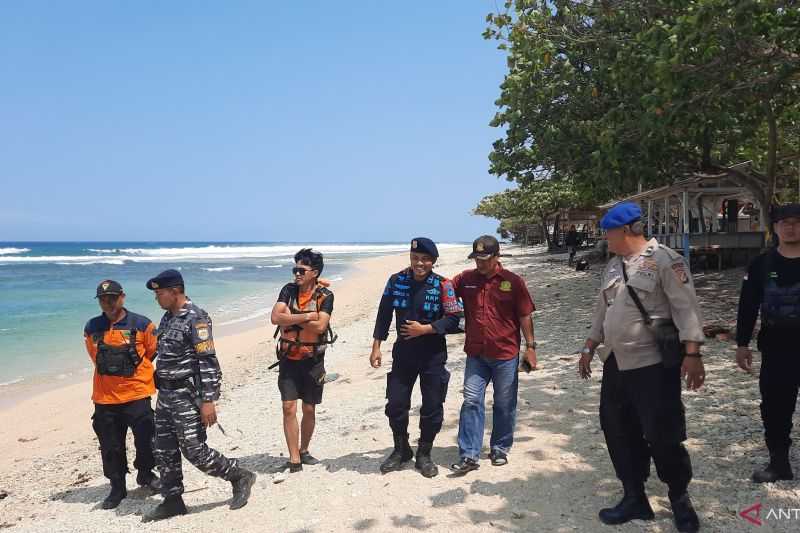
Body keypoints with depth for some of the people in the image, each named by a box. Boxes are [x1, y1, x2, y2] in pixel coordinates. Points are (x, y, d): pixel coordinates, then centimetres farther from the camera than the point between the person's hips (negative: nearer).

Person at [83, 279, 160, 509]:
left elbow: (153, 352, 5)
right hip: (105, 398, 3)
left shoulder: (142, 325, -6)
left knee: (145, 439, 5)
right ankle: (117, 488, 25)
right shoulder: (92, 328, 4)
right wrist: (111, 375, 13)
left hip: (137, 395, -2)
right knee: (110, 447, 10)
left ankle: (145, 474, 30)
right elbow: (96, 358, 18)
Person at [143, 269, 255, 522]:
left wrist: (208, 401, -24)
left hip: (187, 396, -9)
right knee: (164, 451, 11)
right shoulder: (167, 318, 11)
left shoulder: (196, 318, -17)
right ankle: (172, 501, 24)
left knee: (194, 450, -6)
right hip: (165, 395, 9)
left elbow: (208, 361, -21)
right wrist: (162, 392, 21)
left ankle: (240, 477, 11)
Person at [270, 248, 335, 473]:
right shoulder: (288, 290, -2)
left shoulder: (325, 296, -9)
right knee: (289, 408, -4)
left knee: (309, 409, 10)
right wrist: (306, 316, -22)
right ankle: (294, 461, 4)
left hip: (312, 360, -1)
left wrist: (291, 318, -17)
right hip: (288, 359, 1)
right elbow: (275, 318, -16)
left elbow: (320, 326, -22)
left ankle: (304, 450, 32)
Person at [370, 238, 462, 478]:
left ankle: (424, 454, 26)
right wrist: (376, 346, 3)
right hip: (403, 353, 2)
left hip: (433, 356, -2)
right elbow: (384, 315, 4)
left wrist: (424, 329, -17)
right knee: (395, 404, 6)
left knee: (432, 408, 6)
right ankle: (401, 451, 28)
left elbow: (454, 320, -11)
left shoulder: (443, 285, -9)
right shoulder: (397, 281, -1)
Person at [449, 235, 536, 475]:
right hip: (476, 354, 2)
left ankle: (500, 449, 27)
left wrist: (530, 347, -3)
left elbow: (525, 316, -2)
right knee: (471, 401, -1)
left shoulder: (513, 282, -5)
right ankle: (469, 456, 4)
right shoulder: (465, 279, 2)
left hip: (506, 355, -2)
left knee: (505, 405, 10)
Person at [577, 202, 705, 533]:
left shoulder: (663, 259, -11)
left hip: (654, 365, -8)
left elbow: (686, 307, -16)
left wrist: (692, 354, -23)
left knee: (662, 436, -2)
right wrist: (589, 348, 21)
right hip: (615, 364, 8)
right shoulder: (613, 266, 13)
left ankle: (680, 499, 23)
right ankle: (635, 499, 26)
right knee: (620, 434, 11)